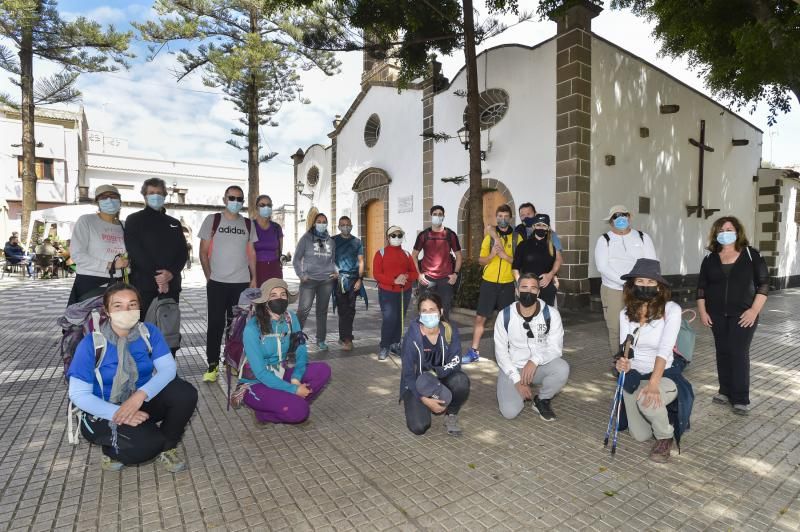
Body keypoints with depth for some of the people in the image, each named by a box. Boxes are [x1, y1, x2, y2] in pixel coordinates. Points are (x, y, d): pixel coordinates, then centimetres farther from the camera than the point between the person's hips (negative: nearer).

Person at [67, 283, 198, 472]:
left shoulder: (149, 332, -9)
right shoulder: (91, 343, -16)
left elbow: (167, 368, -15)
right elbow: (78, 394, -15)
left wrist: (141, 395, -33)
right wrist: (118, 413, -27)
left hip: (144, 401, 3)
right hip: (106, 411, -3)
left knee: (186, 394, -25)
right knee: (144, 443, -31)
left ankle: (166, 447, 1)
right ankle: (113, 450, 6)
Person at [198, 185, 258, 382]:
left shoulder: (247, 224, 9)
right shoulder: (212, 220, 2)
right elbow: (203, 252, 2)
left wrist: (254, 278, 7)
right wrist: (209, 276, -4)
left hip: (242, 282, 2)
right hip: (217, 282, -2)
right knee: (216, 323, 1)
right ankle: (212, 365, 11)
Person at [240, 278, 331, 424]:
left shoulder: (290, 318, -5)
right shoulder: (252, 329, -22)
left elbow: (301, 351, -4)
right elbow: (260, 373, -23)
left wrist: (296, 378, -23)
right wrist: (293, 389, -24)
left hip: (281, 375, 6)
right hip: (257, 383, -6)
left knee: (323, 370, -15)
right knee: (299, 411, -28)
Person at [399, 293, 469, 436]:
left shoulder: (450, 331, -14)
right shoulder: (412, 336, -20)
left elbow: (455, 362, -17)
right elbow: (408, 373, -16)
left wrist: (433, 373, -31)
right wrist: (425, 399, -24)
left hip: (441, 379, 2)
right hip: (416, 384, -2)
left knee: (461, 380, -30)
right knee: (419, 427, -21)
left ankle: (451, 416, -1)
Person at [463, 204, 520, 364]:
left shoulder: (517, 237, 2)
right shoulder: (489, 236, 5)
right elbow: (481, 260, 4)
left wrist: (506, 256, -17)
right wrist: (491, 255, -16)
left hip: (508, 284, 0)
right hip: (489, 282, 1)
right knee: (480, 317, 2)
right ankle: (474, 351, 12)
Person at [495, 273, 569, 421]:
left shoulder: (551, 314, -10)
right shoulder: (505, 315, -10)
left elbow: (555, 348, -12)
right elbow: (501, 352, -7)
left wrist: (535, 360, -31)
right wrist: (517, 380, -16)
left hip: (540, 366, 1)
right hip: (513, 368, -1)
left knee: (562, 368, -32)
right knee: (509, 412, -21)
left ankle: (542, 400, -1)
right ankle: (521, 392, 16)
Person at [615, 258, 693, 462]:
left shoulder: (671, 309, -16)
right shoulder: (625, 313, -4)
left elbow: (665, 349, -26)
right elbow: (623, 350, -4)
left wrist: (653, 383, -37)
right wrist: (622, 363, -28)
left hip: (664, 375, -3)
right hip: (634, 376, 4)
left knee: (648, 400, -37)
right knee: (640, 436, 5)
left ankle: (665, 436, -1)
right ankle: (658, 415, 41)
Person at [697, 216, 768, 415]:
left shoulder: (751, 255, -2)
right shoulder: (710, 259, 6)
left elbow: (763, 283, -4)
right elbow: (701, 286, 8)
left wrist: (754, 310, -12)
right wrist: (702, 311, 2)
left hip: (743, 314, -3)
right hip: (717, 314, 3)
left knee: (739, 353, -5)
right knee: (723, 352, 9)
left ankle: (741, 398, 3)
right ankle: (725, 391, 20)